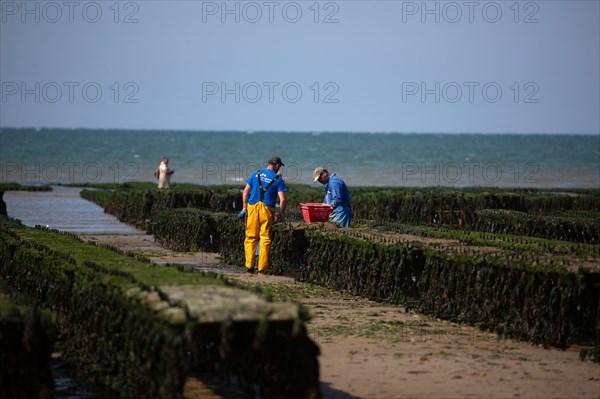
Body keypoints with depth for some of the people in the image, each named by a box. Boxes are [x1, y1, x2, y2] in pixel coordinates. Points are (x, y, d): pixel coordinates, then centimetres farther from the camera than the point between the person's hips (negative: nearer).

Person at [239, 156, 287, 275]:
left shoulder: (256, 174, 10)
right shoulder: (278, 180, 1)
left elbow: (245, 192, 8)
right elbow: (282, 200, -5)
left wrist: (244, 208, 14)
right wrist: (282, 214, 6)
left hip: (252, 207, 2)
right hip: (267, 209, -2)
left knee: (251, 237, 8)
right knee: (265, 239, 4)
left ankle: (249, 265, 2)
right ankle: (262, 268, 3)